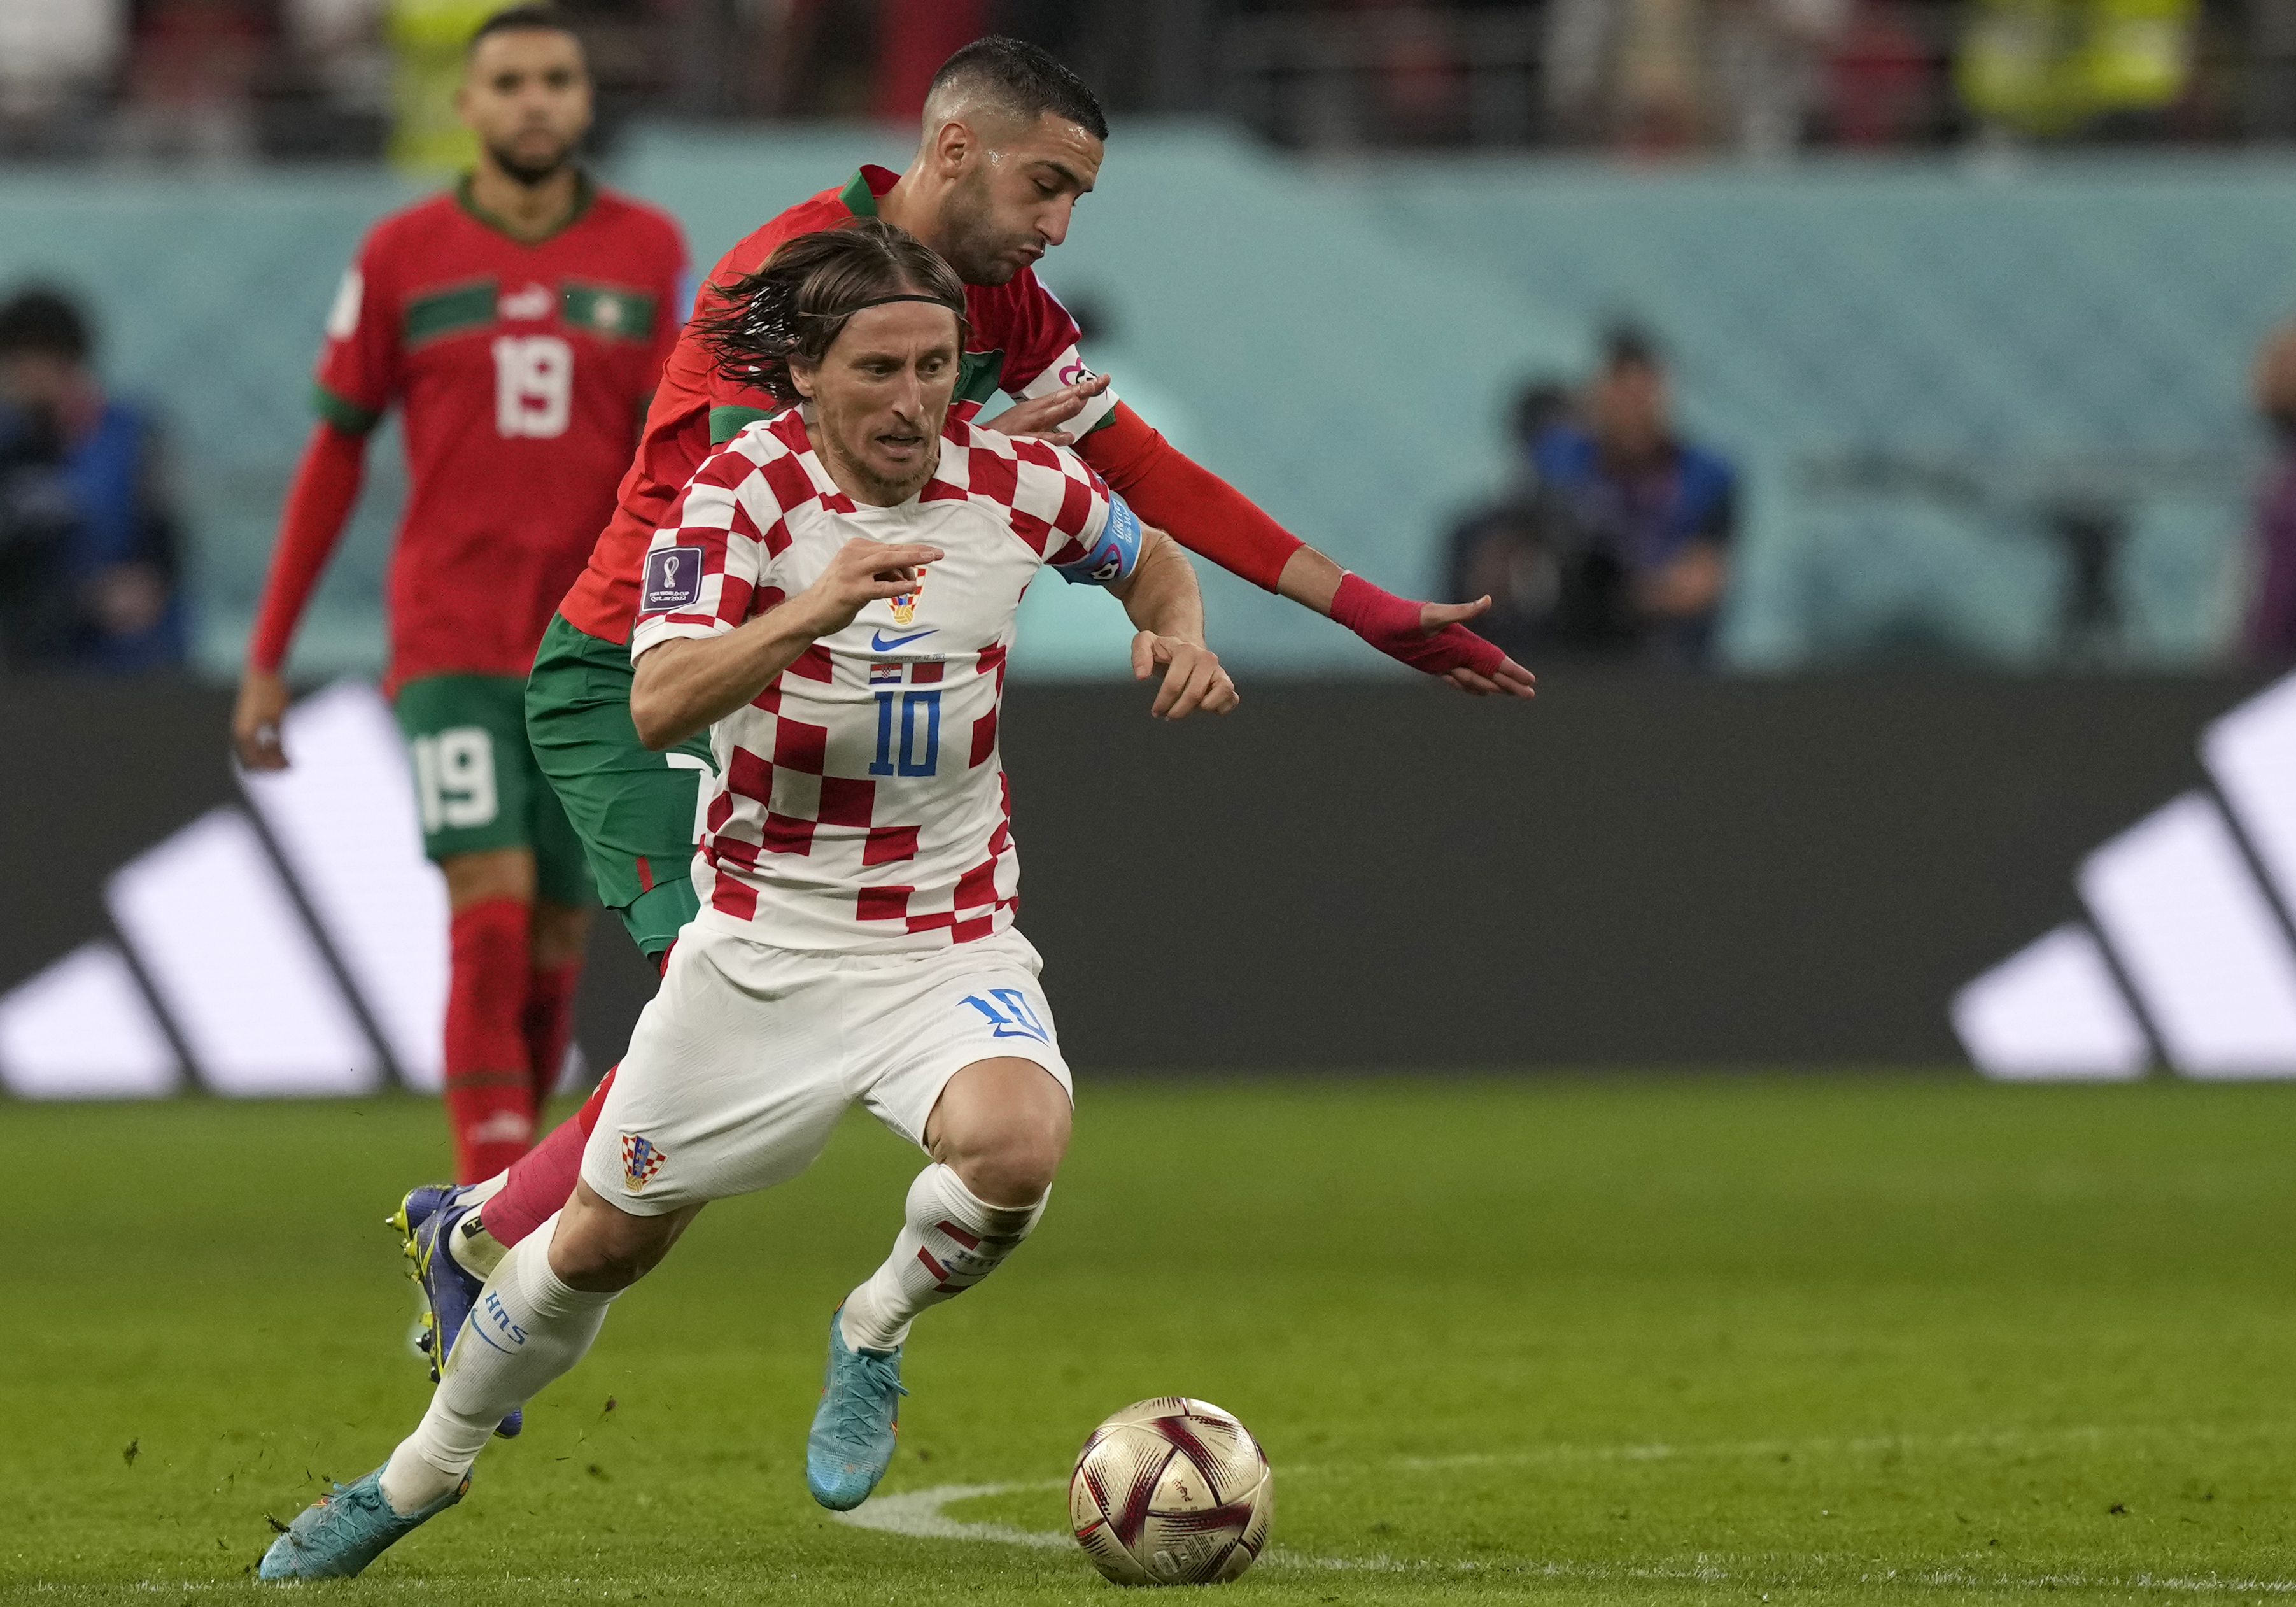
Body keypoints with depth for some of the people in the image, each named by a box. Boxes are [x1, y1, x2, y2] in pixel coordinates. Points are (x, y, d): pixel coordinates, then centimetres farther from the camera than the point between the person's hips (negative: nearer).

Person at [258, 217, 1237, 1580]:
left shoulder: (1014, 480, -7)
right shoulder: (742, 488, -14)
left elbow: (1150, 558, 16)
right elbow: (660, 705, -28)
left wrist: (1179, 632, -6)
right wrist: (810, 614, -44)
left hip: (949, 943, 1)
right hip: (761, 940, 0)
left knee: (1018, 1142, -31)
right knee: (610, 1239, 9)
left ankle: (875, 1334, 1)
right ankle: (426, 1471, 34)